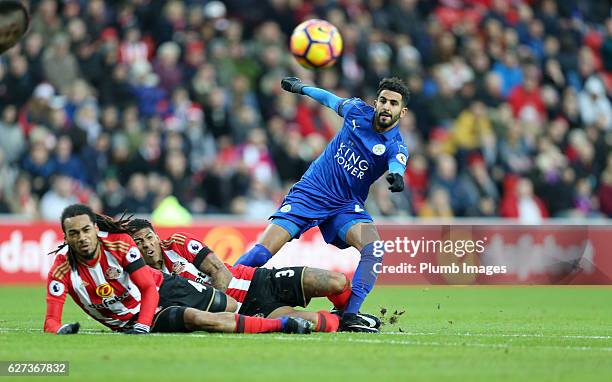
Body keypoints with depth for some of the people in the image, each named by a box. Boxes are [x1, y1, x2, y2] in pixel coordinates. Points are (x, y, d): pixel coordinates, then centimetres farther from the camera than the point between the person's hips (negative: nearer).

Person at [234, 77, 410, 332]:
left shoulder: (396, 146, -10)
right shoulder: (357, 110, -2)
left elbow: (396, 163, -34)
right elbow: (331, 99, 20)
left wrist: (396, 174, -58)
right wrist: (301, 87, 34)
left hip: (347, 206, -1)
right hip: (309, 193, 1)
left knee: (374, 247, -29)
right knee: (261, 253, -13)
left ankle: (349, 315, -27)